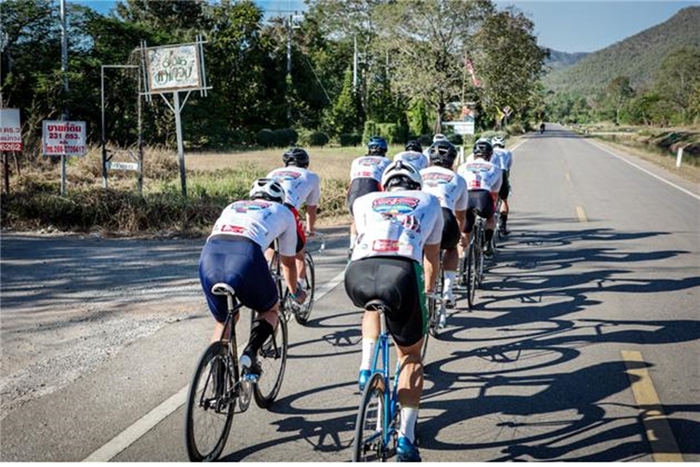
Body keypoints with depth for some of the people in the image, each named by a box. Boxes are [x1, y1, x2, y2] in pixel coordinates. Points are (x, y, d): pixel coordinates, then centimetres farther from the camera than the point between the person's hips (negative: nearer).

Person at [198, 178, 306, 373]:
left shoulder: (232, 206, 37)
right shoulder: (284, 212, 30)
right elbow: (288, 262, 39)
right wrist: (295, 293, 57)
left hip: (208, 256, 4)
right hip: (246, 257, -3)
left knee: (223, 322, 27)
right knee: (271, 309, 26)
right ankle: (250, 354, 3)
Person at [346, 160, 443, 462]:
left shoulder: (365, 201, 31)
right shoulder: (429, 201, 31)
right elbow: (432, 256, 39)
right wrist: (429, 288, 58)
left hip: (358, 273, 2)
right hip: (403, 272, -1)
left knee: (372, 304, 40)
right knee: (411, 356, 20)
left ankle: (366, 367, 22)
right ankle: (406, 437, 12)